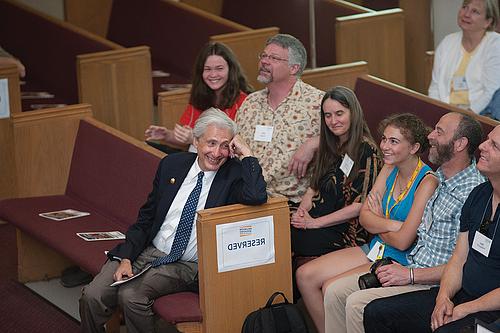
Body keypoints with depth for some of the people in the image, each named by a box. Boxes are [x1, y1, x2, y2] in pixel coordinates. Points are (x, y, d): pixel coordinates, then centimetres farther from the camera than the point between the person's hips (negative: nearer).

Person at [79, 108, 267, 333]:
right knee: (92, 297, -15)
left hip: (186, 265, -4)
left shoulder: (233, 174, -5)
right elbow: (146, 217, 9)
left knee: (131, 295, -27)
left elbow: (257, 197, -30)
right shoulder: (172, 164, 6)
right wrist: (126, 259, -3)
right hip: (147, 251, 4)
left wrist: (245, 153, -17)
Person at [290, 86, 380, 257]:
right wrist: (301, 211, -5)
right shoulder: (329, 146, 16)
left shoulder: (366, 150, -8)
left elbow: (360, 205, -13)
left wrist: (315, 223, -13)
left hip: (346, 232, -6)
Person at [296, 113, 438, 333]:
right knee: (305, 276, -1)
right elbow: (364, 217, 1)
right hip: (375, 249, 8)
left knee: (331, 288, -21)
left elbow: (402, 241, -21)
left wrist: (377, 223, -2)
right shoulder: (390, 170, 5)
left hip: (401, 260, -8)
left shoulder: (427, 183, -20)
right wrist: (392, 225, -19)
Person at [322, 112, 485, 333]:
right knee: (336, 292, 0)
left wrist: (410, 275, -19)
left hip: (435, 284, -9)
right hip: (410, 269, 9)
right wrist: (389, 265, 11)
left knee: (357, 304, -22)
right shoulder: (437, 179, 12)